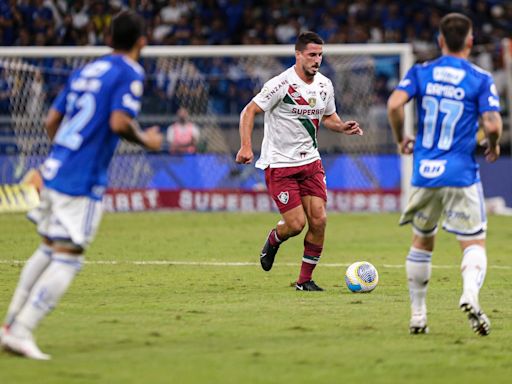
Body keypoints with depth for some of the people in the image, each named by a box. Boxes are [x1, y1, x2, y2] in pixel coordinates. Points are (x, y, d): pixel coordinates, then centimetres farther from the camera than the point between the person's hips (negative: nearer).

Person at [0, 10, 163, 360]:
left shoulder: (86, 71, 16)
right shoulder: (130, 73, -7)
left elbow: (52, 120, 17)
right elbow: (119, 122, -20)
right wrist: (146, 140, -3)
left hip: (55, 170, 8)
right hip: (83, 182, -8)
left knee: (48, 249, 19)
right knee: (67, 258, -6)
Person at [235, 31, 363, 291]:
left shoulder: (324, 85, 4)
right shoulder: (281, 84, -15)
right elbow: (249, 111, -13)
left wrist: (342, 127, -1)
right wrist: (246, 146, -26)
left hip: (310, 161, 6)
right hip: (279, 163, -6)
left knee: (318, 219, -7)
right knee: (296, 224, -11)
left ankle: (305, 280, 7)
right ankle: (273, 241, 26)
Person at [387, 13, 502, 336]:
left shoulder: (420, 73, 4)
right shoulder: (480, 79, -3)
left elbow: (394, 104, -11)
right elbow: (492, 124, -13)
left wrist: (401, 139, 6)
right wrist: (493, 147, 9)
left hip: (425, 174, 3)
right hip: (461, 175, -3)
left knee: (422, 242, 19)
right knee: (475, 243, 1)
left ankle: (418, 315, 19)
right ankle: (470, 293, -28)